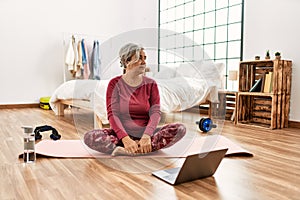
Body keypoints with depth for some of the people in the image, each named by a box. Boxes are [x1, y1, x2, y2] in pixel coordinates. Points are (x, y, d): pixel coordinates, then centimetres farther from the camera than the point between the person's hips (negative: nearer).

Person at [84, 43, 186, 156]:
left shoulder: (150, 84, 5)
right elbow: (112, 114, -10)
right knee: (89, 137, -26)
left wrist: (147, 136, -24)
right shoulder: (115, 84, 0)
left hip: (146, 134, 2)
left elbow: (155, 112, -6)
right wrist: (125, 138, -26)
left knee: (180, 129, -23)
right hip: (122, 134, -2)